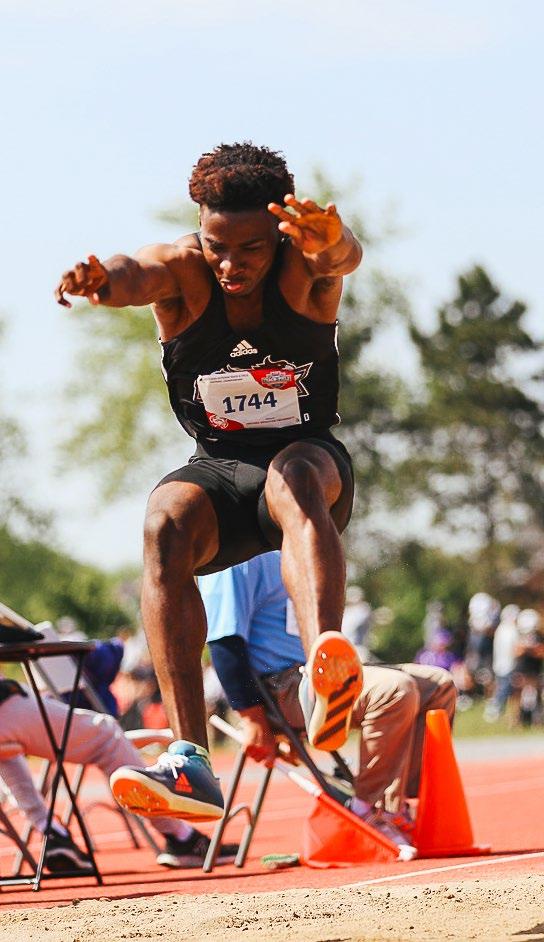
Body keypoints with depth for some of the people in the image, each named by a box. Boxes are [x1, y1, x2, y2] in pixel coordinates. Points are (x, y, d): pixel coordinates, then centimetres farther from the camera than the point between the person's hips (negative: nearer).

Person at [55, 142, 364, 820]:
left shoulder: (305, 268, -14)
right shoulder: (184, 271, -12)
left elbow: (341, 254, -39)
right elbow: (138, 273, -36)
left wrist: (325, 235, -65)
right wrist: (104, 279, -62)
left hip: (311, 455, -2)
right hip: (217, 467, 2)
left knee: (293, 479, -38)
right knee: (165, 522, -32)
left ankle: (326, 683, -67)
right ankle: (189, 759, -42)